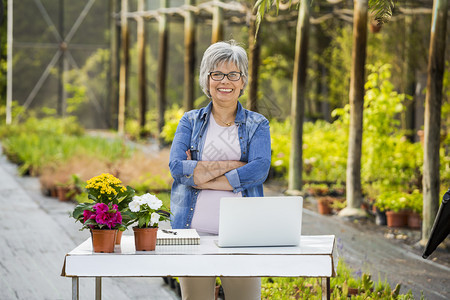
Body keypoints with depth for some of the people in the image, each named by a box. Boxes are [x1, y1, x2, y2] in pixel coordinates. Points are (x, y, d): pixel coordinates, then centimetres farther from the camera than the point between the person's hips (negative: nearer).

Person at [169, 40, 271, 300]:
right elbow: (177, 166, -5)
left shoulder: (257, 125, 10)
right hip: (194, 229, 1)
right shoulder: (190, 121, 12)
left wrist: (202, 177, -9)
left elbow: (260, 170, -8)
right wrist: (231, 166, -10)